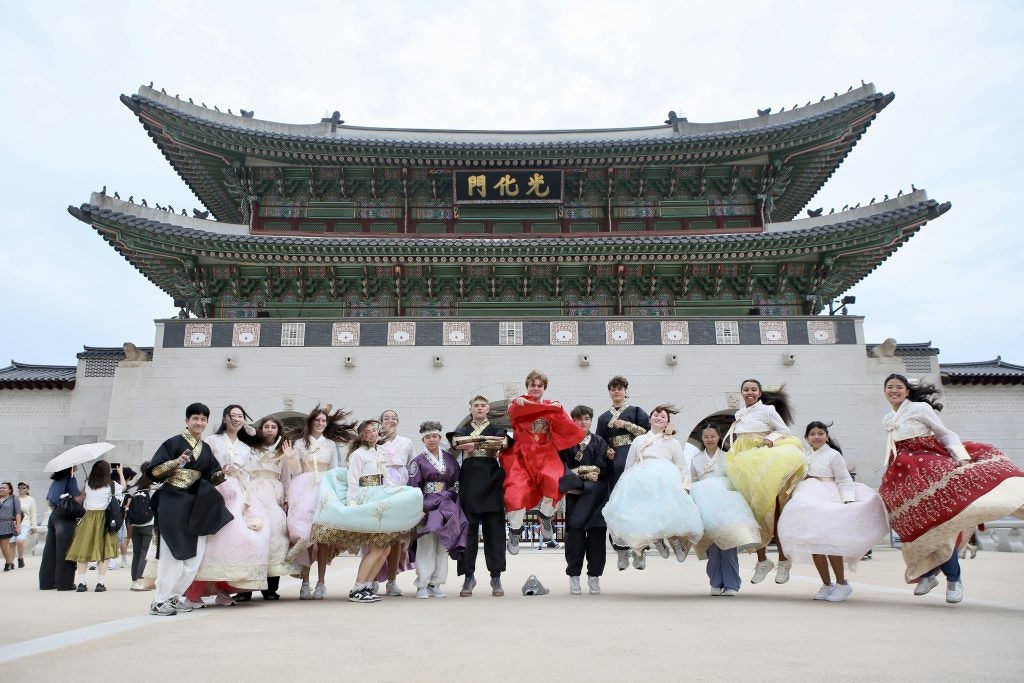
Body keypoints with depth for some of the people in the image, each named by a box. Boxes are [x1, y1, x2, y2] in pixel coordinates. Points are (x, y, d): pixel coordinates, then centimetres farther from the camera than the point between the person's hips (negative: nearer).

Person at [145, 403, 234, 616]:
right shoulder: (174, 442, -4)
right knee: (173, 552, -6)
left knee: (195, 552, 4)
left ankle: (175, 596, 16)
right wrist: (176, 462, -24)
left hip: (197, 505, 6)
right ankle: (160, 600, 4)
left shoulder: (206, 448, 13)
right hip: (173, 502, -6)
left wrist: (223, 473, -8)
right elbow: (154, 470, -10)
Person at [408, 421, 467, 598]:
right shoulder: (418, 461, 2)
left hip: (446, 507, 4)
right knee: (426, 545, -8)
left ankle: (435, 584, 10)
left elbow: (457, 482, 14)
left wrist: (450, 498, 0)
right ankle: (422, 586, -2)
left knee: (443, 545, 2)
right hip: (426, 507, -3)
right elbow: (413, 488, -4)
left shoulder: (450, 459, 11)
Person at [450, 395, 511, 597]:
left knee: (494, 528, 0)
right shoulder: (463, 430, 15)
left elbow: (506, 440, -11)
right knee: (468, 529, 0)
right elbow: (454, 438, -10)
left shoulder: (496, 430, 13)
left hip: (491, 482, 0)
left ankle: (496, 577, 8)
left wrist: (502, 443, -32)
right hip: (469, 482, 1)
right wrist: (459, 443, -31)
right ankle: (468, 576, 10)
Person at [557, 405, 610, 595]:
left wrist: (578, 471, -7)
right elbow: (564, 468, -2)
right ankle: (574, 576, 8)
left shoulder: (600, 442, 12)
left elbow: (601, 468, 1)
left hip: (597, 494, 1)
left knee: (597, 535, 1)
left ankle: (594, 576, 11)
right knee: (575, 533, -3)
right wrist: (586, 475, -10)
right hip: (575, 494, -1)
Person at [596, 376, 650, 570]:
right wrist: (606, 451, -2)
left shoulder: (636, 411, 12)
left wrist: (626, 424, -8)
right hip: (614, 463, 3)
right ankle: (622, 550, 1)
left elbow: (647, 433, -1)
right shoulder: (604, 417, 21)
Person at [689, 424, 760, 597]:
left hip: (725, 503, -1)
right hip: (705, 504, 1)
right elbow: (693, 483, 20)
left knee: (728, 544, -9)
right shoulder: (696, 459, 16)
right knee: (712, 544, -6)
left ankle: (731, 584, -3)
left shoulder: (727, 457, 10)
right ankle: (716, 584, 3)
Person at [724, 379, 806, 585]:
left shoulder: (768, 410, 1)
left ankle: (783, 560, 5)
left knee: (771, 512, -7)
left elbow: (785, 431, 1)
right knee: (753, 514, 5)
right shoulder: (739, 414, 18)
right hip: (745, 469, 6)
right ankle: (762, 560, 14)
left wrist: (770, 439, -15)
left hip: (765, 466, -6)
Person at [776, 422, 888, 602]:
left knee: (830, 542, -13)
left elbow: (844, 480, -6)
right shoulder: (808, 458, 17)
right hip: (809, 505, 7)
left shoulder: (833, 455, -2)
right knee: (814, 546, 5)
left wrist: (848, 502, -16)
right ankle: (826, 585, 15)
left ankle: (842, 583, 2)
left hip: (827, 504, -6)